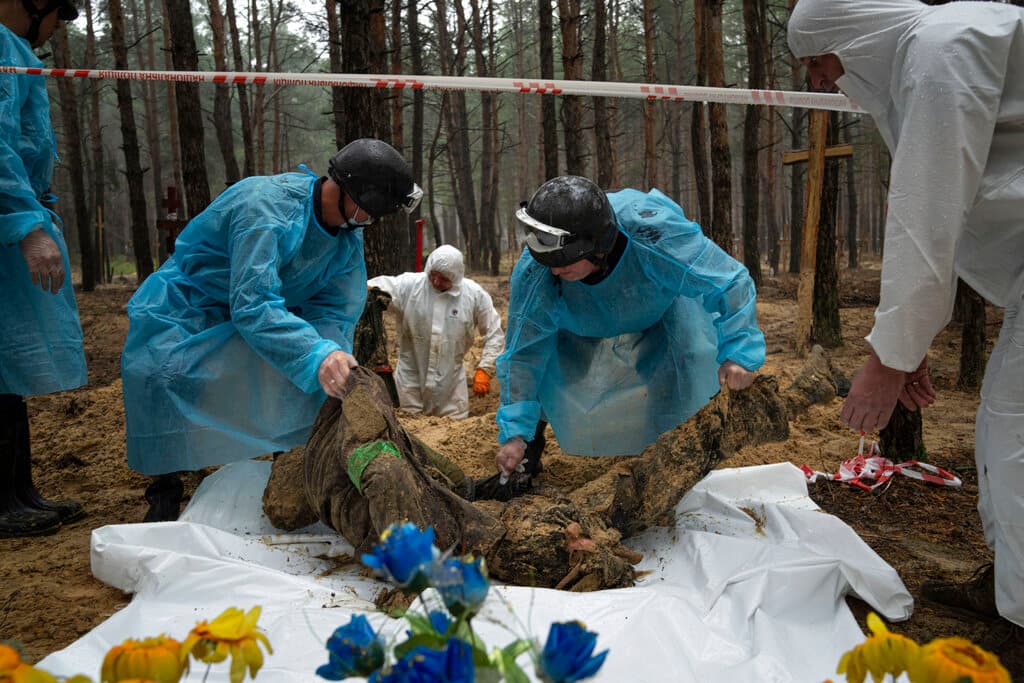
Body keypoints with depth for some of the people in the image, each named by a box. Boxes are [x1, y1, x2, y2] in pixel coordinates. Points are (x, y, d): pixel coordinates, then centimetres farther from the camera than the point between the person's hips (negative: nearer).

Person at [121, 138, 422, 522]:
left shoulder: (349, 234, -10)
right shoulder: (267, 206, -35)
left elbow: (334, 311, -15)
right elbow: (251, 305, -44)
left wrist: (335, 364, -36)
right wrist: (316, 355, -57)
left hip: (270, 307, 6)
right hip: (190, 304, -6)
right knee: (161, 376, -29)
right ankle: (165, 488, -7)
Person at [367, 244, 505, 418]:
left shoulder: (475, 294, -8)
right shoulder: (408, 284, -11)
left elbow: (494, 334, 0)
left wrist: (484, 369, -6)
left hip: (450, 381, 1)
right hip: (411, 377, 0)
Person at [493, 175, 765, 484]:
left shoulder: (654, 233, -46)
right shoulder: (533, 274, -38)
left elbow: (731, 282, -32)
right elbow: (522, 354, -25)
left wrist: (738, 350, -41)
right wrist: (515, 431, -26)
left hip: (667, 303, 0)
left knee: (696, 352, -16)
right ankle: (532, 440, 18)